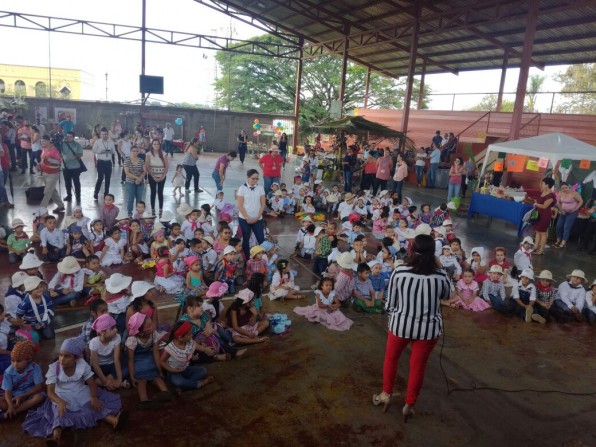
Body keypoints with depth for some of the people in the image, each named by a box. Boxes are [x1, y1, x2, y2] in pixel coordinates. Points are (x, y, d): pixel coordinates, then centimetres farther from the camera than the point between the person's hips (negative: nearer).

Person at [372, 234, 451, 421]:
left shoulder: (399, 272, -15)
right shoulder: (440, 276, -13)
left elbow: (390, 303, -6)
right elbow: (446, 296, 9)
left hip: (401, 324, 0)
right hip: (428, 328, 0)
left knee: (391, 358, 25)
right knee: (418, 366, 18)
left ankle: (386, 394, 39)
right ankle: (409, 405, 32)